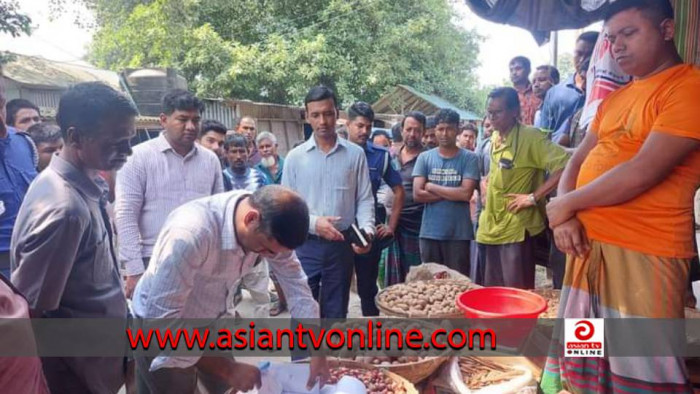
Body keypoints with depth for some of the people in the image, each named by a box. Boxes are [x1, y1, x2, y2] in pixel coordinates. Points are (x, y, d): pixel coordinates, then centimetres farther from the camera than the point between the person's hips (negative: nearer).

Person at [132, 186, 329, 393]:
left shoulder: (271, 229, -18)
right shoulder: (190, 233, -39)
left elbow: (296, 285, -7)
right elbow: (161, 322, -35)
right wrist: (227, 369, -29)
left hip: (206, 321, 6)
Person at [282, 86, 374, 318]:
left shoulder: (355, 154, 0)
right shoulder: (295, 157, 0)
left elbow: (365, 199, 1)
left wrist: (366, 230, -17)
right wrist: (314, 222, -16)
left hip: (341, 245, 0)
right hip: (306, 245, 0)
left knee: (336, 312, 13)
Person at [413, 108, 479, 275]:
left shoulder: (469, 158, -2)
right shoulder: (424, 157, 4)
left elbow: (466, 193, -13)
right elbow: (417, 194, -6)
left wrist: (432, 187, -7)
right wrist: (452, 193, -9)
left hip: (459, 234, -2)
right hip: (430, 233, 2)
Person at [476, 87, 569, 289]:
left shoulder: (530, 136, -14)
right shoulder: (495, 138, 10)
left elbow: (565, 166, -24)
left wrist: (533, 197, -21)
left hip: (516, 229, -8)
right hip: (493, 227, 8)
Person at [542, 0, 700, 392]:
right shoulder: (614, 99, 17)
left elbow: (643, 172, -19)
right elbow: (578, 162, 15)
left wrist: (565, 204, -7)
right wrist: (566, 219, -4)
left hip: (643, 253, -7)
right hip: (589, 246, 8)